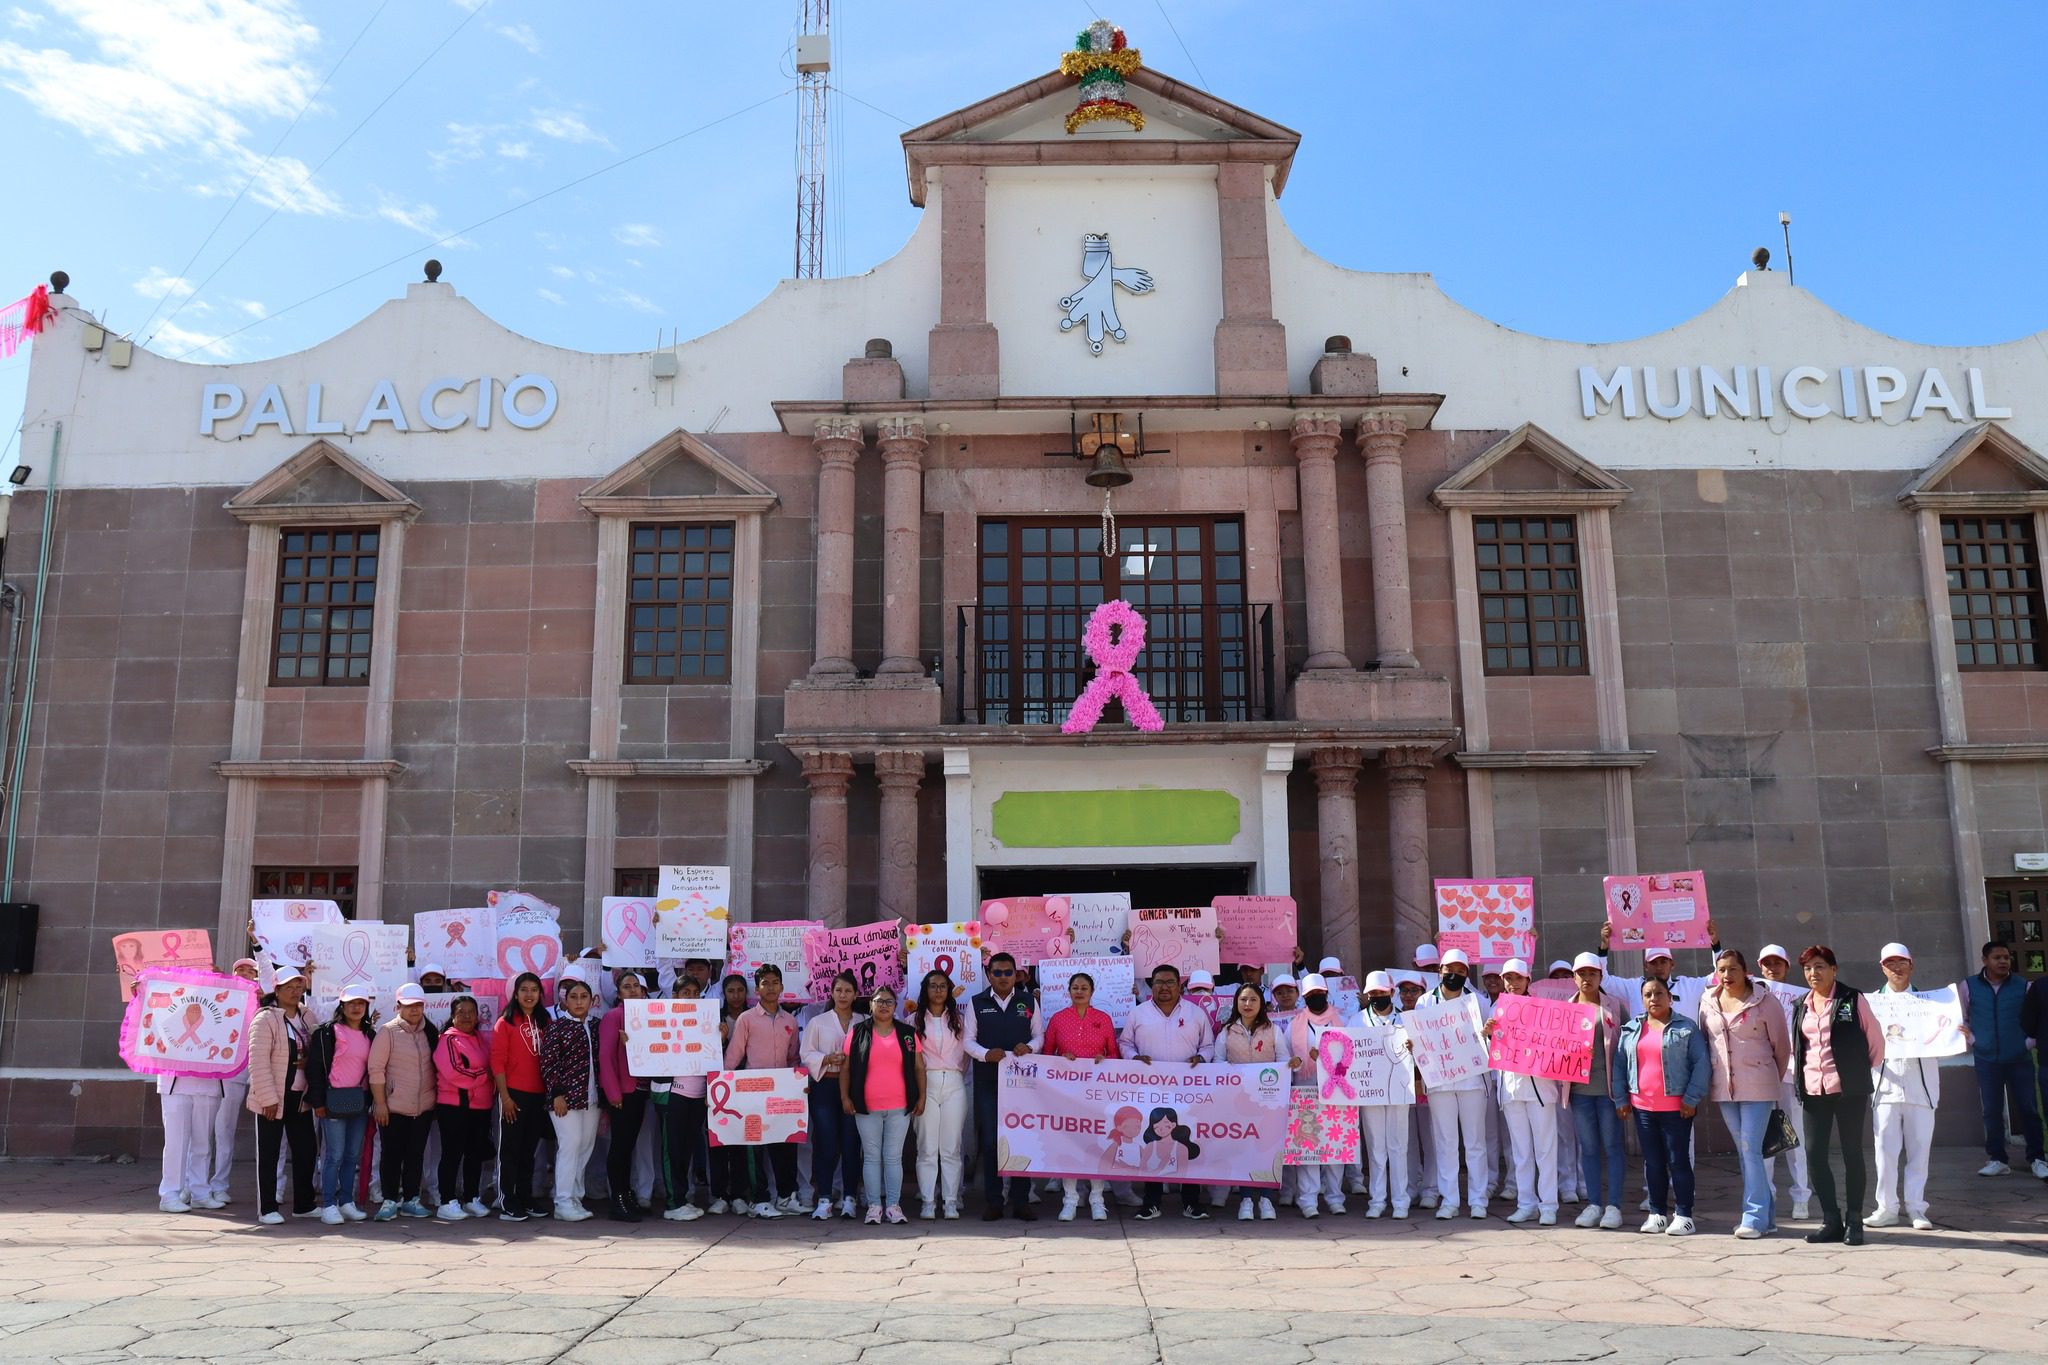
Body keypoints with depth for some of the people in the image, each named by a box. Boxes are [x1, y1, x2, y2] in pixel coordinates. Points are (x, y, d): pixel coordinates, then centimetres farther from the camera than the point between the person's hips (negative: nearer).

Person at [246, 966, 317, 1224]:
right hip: (273, 1099, -6)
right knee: (268, 1154, 3)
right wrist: (269, 1098, -19)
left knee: (306, 1150, 10)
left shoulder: (308, 1017, 8)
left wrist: (310, 1061, -5)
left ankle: (304, 1204, 22)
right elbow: (258, 1062, -16)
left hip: (300, 1096, 6)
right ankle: (267, 1209, 11)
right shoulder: (265, 1019, -11)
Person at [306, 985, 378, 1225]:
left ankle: (347, 1203, 16)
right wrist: (318, 1101, -11)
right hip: (335, 1100, -5)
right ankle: (328, 1206, 0)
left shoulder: (370, 1035, 12)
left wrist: (371, 1100, 11)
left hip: (359, 1101, 5)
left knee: (353, 1155, 8)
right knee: (334, 1155, -6)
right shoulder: (327, 1032, -4)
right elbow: (314, 1067, -7)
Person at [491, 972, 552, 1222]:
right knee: (511, 1149, 0)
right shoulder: (506, 1023, -4)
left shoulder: (545, 1022, 11)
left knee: (529, 1149, 11)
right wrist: (504, 1096, -13)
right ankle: (507, 1204, 5)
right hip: (514, 1095, -5)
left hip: (539, 1095, 5)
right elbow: (497, 1061, -8)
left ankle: (526, 1199, 19)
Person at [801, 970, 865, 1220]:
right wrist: (827, 1059, -13)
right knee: (826, 1144, -5)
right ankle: (824, 1199, 1)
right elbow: (806, 1053, 3)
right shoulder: (818, 1022, 9)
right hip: (825, 1086, -1)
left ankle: (849, 1199, 8)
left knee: (851, 1143, 0)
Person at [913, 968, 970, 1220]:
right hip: (925, 1084, -1)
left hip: (954, 1084, 1)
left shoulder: (959, 1019, 12)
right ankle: (928, 1202, 3)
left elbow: (966, 1053, 15)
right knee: (927, 1148, -2)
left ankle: (951, 1202, 4)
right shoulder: (914, 1021, 8)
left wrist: (956, 1075, 9)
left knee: (951, 1148, 0)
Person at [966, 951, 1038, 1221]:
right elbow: (968, 1040, 5)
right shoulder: (977, 1003, 6)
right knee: (989, 1141, 2)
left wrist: (1028, 1047, -11)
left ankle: (1021, 1201, 10)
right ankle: (992, 1202, 10)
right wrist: (985, 1054, -14)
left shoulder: (1028, 1002, 8)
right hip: (988, 1080, 0)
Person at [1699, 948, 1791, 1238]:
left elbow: (1782, 1046, 0)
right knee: (1744, 1151, 10)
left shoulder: (1764, 1001, -8)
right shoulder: (1708, 1002, 6)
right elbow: (1704, 1041, 15)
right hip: (1723, 1087, 5)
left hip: (1757, 1086, -5)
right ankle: (1766, 1212, 20)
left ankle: (1755, 1216, -3)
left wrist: (1772, 1080, 7)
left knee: (1751, 1149, -9)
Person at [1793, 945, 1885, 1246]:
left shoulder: (1852, 999, -3)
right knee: (1815, 1155, 1)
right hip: (1814, 1089, 4)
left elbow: (1875, 1038, 2)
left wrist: (1865, 1069, 5)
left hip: (1849, 1088, -4)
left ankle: (1854, 1222, 11)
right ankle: (1831, 1221, 11)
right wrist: (1800, 1074, 10)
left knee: (1852, 1153, 3)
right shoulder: (1801, 1005, 11)